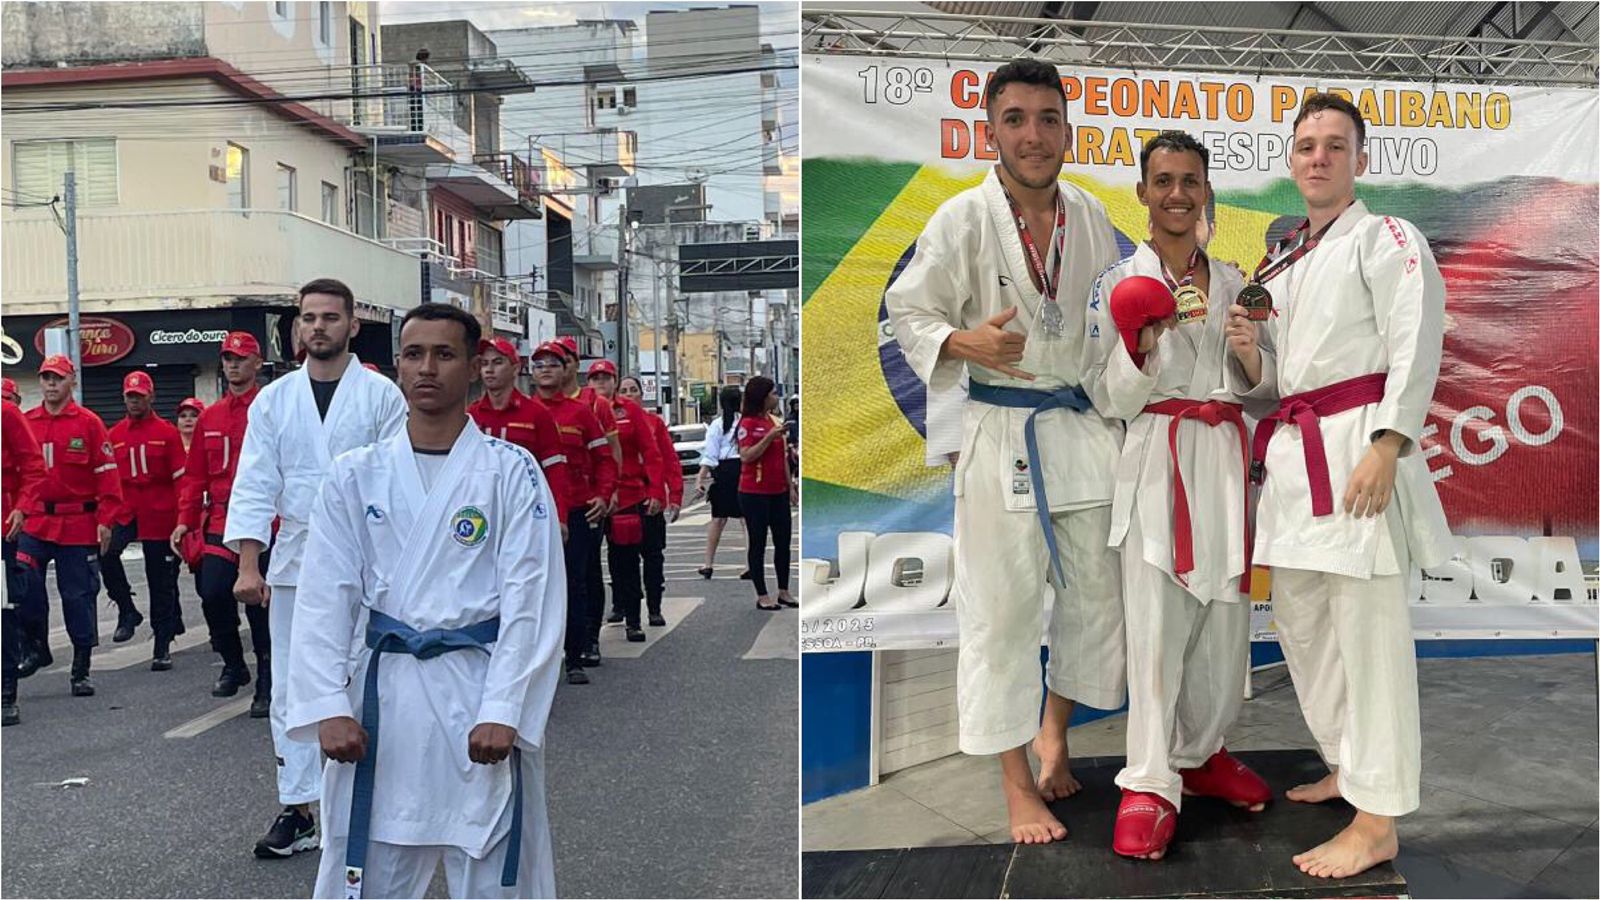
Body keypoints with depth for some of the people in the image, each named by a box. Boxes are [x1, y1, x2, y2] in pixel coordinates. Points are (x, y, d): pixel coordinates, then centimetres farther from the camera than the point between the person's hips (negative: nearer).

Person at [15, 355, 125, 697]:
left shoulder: (89, 423, -1)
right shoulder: (25, 423, 7)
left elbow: (107, 474, -3)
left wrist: (106, 520, -9)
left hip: (78, 526, -2)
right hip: (34, 523, 2)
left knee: (79, 597, 4)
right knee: (24, 583, -12)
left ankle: (81, 671, 14)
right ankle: (35, 648, 12)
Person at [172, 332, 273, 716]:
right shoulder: (210, 417, 12)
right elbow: (195, 475, 15)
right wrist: (185, 520, 7)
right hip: (219, 523, 5)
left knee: (260, 602, 0)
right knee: (213, 594, -3)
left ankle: (268, 686, 12)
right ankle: (233, 666, 22)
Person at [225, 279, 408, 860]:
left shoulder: (381, 395, -1)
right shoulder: (273, 400, 7)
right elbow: (255, 484, 4)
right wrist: (248, 565, -5)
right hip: (295, 562, 3)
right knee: (292, 689, 7)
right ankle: (296, 810, 17)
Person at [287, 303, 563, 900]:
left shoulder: (512, 472, -2)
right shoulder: (355, 475, 5)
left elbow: (529, 598, -6)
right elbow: (326, 598, 3)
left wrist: (503, 711, -12)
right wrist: (329, 706, -6)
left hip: (479, 692, -2)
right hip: (384, 689, 2)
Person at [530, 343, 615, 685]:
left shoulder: (580, 411, 3)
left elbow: (604, 457, 5)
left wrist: (604, 496, -7)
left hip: (578, 512, -1)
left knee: (575, 584, 2)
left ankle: (575, 660, 9)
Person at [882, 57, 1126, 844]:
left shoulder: (1090, 216, 3)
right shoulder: (962, 219, -11)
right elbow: (907, 311, -7)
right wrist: (964, 343, -25)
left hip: (1085, 426, 5)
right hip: (1000, 432, -5)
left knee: (1097, 592, 14)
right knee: (1001, 607, 0)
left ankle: (1055, 729, 38)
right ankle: (1017, 784, 16)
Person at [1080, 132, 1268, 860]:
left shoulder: (1232, 283, 12)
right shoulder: (1119, 285, 0)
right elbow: (1110, 401, -3)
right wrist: (1139, 346, -19)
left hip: (1225, 460, 5)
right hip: (1157, 464, -4)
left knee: (1223, 621, 9)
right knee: (1156, 623, -8)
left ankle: (1199, 753, 27)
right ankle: (1150, 785, -1)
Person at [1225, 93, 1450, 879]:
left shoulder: (1388, 239, -1)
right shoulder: (1281, 262, 19)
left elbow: (1415, 348, -12)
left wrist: (1384, 449, -22)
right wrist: (1247, 352, -1)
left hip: (1358, 443, -8)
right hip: (1294, 452, 8)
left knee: (1368, 629, -8)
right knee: (1301, 619, 13)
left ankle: (1377, 822, 0)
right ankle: (1347, 768, 31)